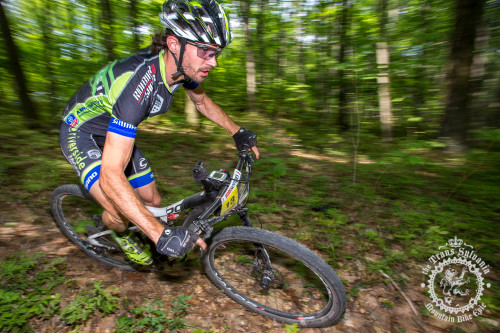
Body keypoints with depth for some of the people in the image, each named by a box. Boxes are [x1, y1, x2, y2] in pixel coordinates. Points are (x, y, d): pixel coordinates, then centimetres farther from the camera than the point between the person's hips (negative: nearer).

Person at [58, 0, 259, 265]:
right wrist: (162, 235, -48)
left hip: (116, 130, 6)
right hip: (81, 133, -6)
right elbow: (110, 174, -43)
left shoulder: (183, 65, -18)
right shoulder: (138, 84, -41)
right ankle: (120, 234, 15)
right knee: (120, 214, -23)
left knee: (153, 202, 4)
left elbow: (202, 101, 6)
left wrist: (238, 132, 1)